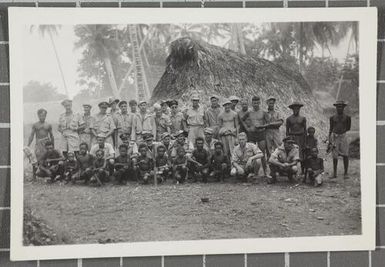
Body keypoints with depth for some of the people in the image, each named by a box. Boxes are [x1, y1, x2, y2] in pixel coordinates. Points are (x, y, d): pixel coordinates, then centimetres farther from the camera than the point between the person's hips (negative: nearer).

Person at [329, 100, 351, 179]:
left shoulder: (347, 117, 5)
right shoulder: (332, 118, 9)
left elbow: (348, 128, 9)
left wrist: (343, 130, -8)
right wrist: (329, 139, 6)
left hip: (343, 136, -1)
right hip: (334, 137, 1)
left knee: (345, 155, -7)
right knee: (335, 156, 3)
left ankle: (345, 173, 0)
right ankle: (334, 173, 10)